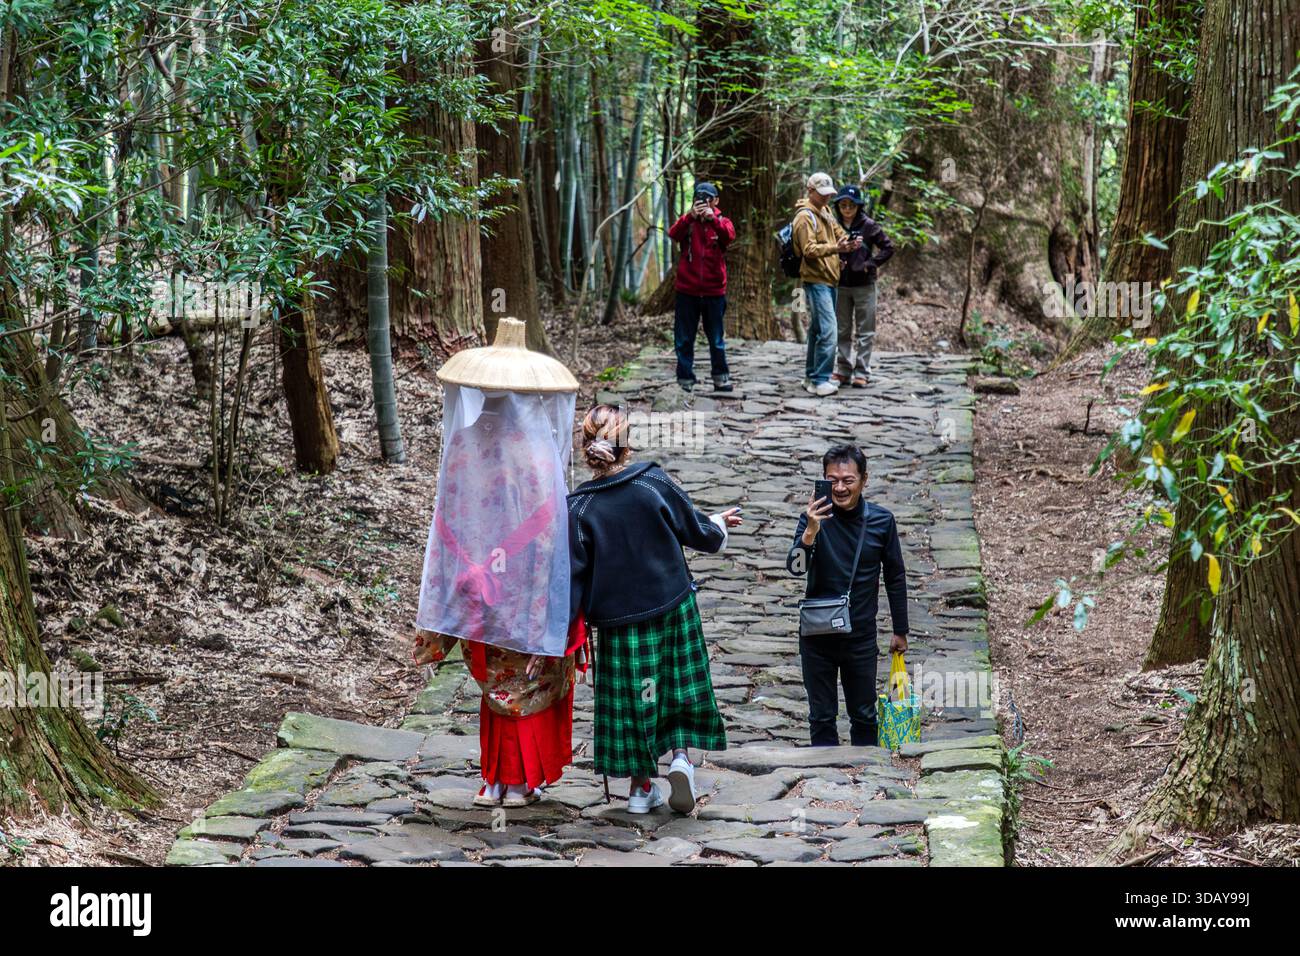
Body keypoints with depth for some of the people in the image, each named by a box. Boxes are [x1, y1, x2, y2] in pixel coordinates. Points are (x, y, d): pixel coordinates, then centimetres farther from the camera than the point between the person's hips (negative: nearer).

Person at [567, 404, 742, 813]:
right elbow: (696, 531, 0)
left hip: (619, 617, 0)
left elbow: (572, 574, -12)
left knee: (629, 696, 12)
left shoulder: (580, 507, -12)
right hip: (673, 606, 0)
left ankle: (642, 785, 19)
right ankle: (681, 753, -2)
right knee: (679, 684, 17)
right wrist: (719, 525, 23)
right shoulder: (654, 482, -11)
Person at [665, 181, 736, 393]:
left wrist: (712, 219, -33)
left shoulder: (722, 222, 5)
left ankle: (721, 378, 19)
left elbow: (729, 237, -18)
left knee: (716, 340, 8)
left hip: (714, 290, 0)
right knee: (684, 339, 5)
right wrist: (691, 216, -31)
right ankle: (685, 379, 12)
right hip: (687, 290, 0)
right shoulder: (687, 220, 5)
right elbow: (673, 234, -16)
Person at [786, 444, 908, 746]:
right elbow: (796, 568, -19)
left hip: (861, 635, 1)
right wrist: (810, 532, -36)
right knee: (821, 717, 8)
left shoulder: (882, 521, -6)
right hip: (818, 634, -1)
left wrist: (900, 631, 8)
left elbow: (895, 578, 4)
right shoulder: (815, 518, -9)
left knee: (864, 716, 11)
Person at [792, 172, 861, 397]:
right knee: (827, 330, -17)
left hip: (828, 279, 10)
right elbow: (810, 250, -21)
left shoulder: (825, 213, 18)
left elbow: (840, 233, 20)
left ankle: (811, 377, 21)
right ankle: (820, 381, -16)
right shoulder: (805, 217, -12)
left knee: (817, 330, 14)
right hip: (815, 280, -10)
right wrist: (835, 249, -35)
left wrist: (850, 242, -2)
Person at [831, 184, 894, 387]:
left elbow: (888, 248, -3)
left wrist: (870, 264, -10)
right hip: (841, 285, 3)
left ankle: (861, 372, 5)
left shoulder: (869, 226, -7)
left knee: (864, 331, 1)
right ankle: (843, 370, 19)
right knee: (843, 330, 11)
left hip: (864, 285, -3)